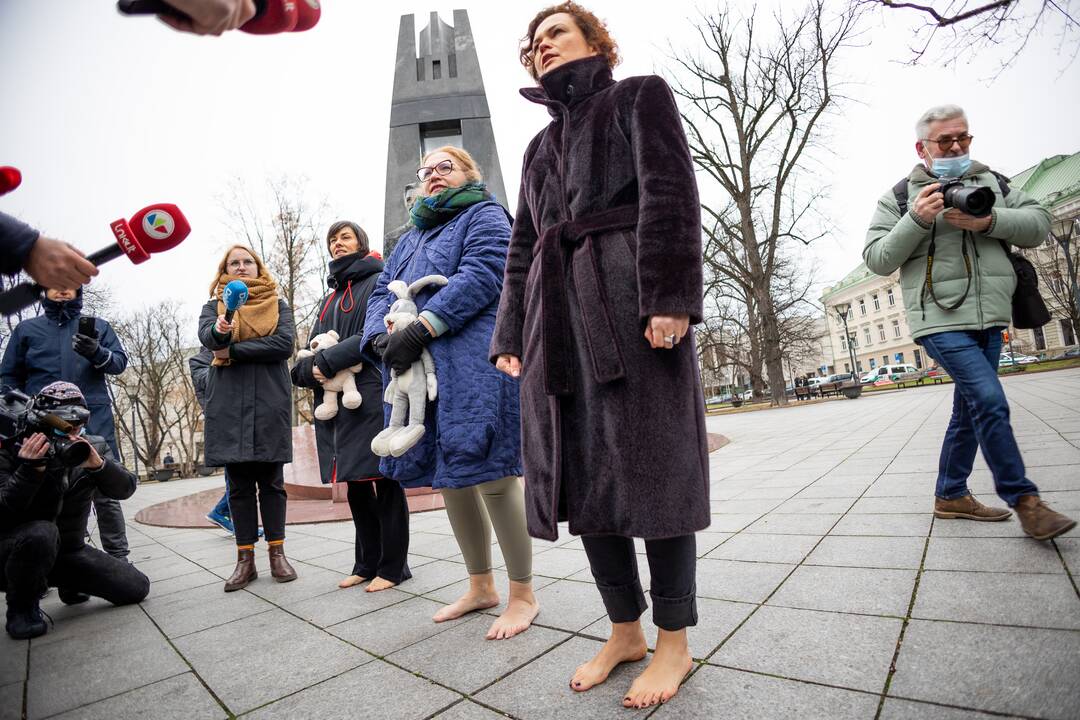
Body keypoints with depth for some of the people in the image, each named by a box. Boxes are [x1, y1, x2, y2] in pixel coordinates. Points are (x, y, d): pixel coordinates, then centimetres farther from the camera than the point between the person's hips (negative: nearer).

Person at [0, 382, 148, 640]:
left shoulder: (93, 447, -4)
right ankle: (21, 606, -9)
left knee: (137, 587, -5)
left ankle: (69, 583, 25)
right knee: (41, 532, -39)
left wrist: (98, 464, -31)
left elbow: (125, 490, -13)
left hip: (70, 550, 4)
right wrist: (30, 470, -37)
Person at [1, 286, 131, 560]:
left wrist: (97, 353, -18)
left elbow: (120, 362, 3)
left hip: (94, 421, -1)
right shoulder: (26, 328, 17)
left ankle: (118, 556, 2)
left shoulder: (98, 326, 14)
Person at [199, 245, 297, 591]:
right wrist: (220, 330, -32)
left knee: (271, 479, 3)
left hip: (270, 402, -1)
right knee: (239, 482, 4)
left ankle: (277, 553, 11)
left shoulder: (278, 305, 11)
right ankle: (245, 559, 11)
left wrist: (233, 351, -8)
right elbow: (206, 336, -9)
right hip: (228, 404, 1)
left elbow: (285, 343, -7)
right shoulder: (214, 306, 13)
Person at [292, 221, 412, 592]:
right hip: (336, 400, 7)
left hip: (373, 395, -7)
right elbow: (313, 350, 17)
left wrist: (329, 361, -16)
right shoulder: (330, 298, 23)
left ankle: (393, 566, 10)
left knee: (382, 483, -1)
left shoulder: (379, 281, 2)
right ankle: (367, 563, 24)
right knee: (356, 485, 12)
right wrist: (311, 368, -5)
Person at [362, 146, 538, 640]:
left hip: (474, 368, -7)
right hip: (416, 373, 8)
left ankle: (523, 595, 11)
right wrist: (380, 335, -5)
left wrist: (420, 328, -19)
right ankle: (481, 587, 27)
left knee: (490, 476, -7)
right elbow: (383, 292, 18)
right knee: (449, 480, 10)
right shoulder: (411, 237, 29)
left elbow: (480, 276, -12)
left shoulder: (484, 216, 7)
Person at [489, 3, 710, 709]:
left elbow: (671, 195, -4)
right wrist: (511, 335, 12)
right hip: (558, 318, 6)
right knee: (579, 474, 3)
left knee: (650, 467, -5)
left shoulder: (640, 95, 13)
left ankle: (673, 641, 13)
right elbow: (522, 246, 22)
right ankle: (625, 631, 20)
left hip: (631, 305, -5)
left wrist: (668, 297, -18)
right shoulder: (541, 143, 28)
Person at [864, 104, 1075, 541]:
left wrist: (990, 221, -11)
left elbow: (1039, 223, 7)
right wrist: (916, 220, -18)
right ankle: (1023, 500, 1)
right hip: (941, 320, -6)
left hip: (989, 319, 6)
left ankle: (950, 496, 24)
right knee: (990, 401, -15)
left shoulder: (991, 182, 14)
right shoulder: (901, 196, 1)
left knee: (970, 409, 11)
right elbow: (877, 260, -5)